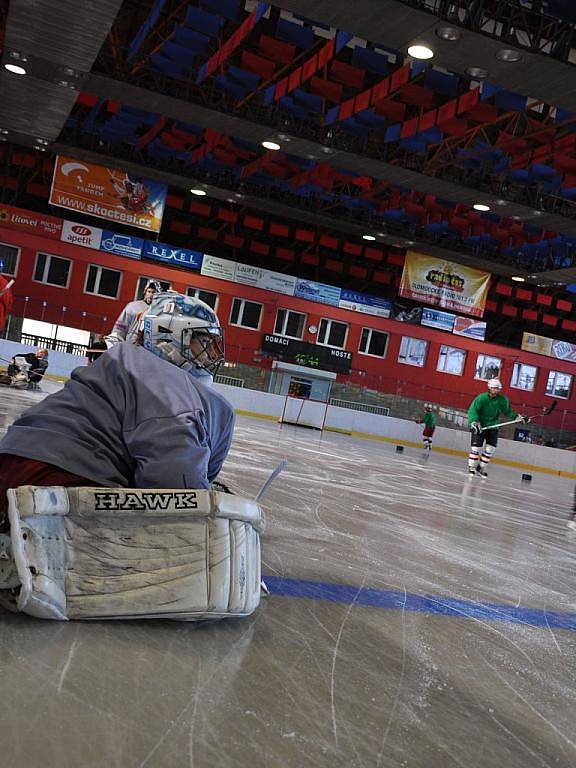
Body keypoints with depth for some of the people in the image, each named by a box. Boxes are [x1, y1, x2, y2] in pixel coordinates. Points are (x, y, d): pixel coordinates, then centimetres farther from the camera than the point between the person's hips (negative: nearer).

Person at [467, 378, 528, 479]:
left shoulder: (502, 400, -3)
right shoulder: (481, 398, -17)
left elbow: (507, 411, 10)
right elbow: (472, 410, -23)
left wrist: (518, 417, -3)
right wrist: (474, 422, -37)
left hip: (493, 426, 4)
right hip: (479, 426, -4)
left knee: (490, 448, -1)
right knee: (476, 446, -7)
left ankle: (481, 468, 11)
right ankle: (472, 467, 6)